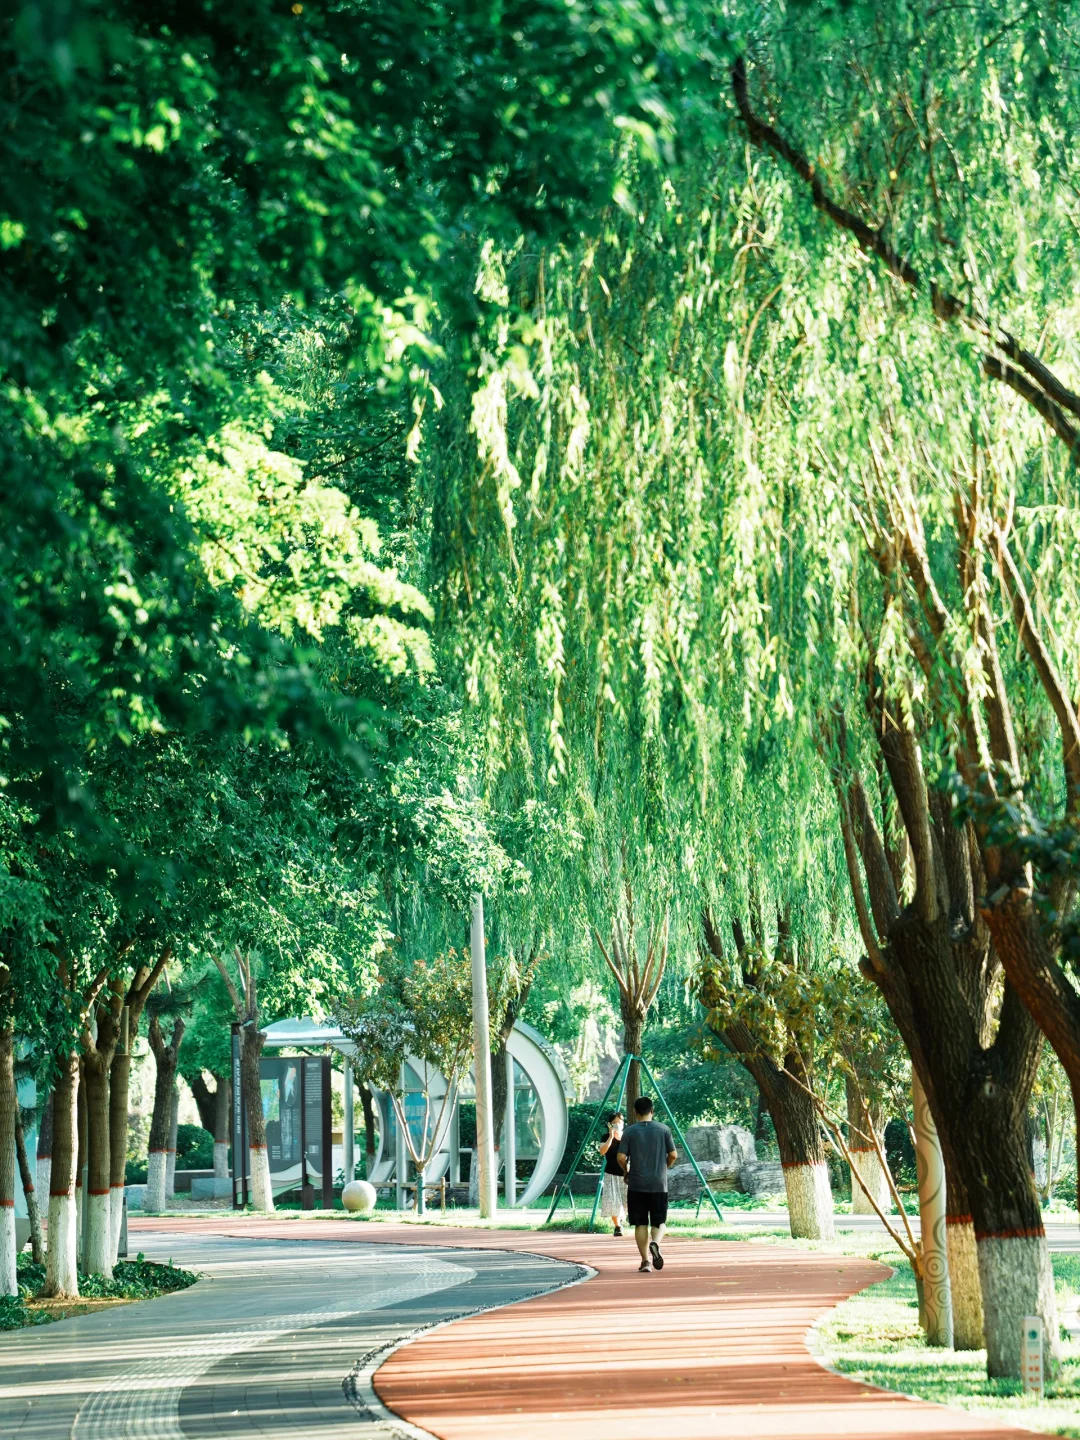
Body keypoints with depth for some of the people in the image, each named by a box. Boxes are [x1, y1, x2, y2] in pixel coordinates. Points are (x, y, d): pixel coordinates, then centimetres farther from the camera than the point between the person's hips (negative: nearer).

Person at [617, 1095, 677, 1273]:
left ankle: (645, 1260, 2)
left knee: (640, 1224, 6)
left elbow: (621, 1158, -6)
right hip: (659, 1184, 0)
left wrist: (626, 1171, 13)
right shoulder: (663, 1130, 1)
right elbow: (672, 1155, 1)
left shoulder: (629, 1132, -2)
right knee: (659, 1221, 9)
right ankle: (655, 1243, -20)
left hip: (636, 1185, 0)